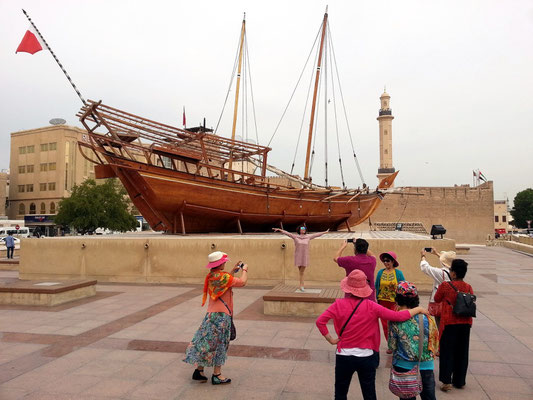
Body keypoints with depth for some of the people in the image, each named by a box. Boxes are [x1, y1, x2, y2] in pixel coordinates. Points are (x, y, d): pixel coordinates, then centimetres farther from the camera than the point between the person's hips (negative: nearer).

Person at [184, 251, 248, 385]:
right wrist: (245, 270, 2)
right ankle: (217, 375, 10)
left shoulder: (210, 276, 8)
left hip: (211, 313, 8)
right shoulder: (223, 276, -18)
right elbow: (242, 282, -15)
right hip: (221, 314, -8)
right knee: (219, 344, 1)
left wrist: (233, 271, 22)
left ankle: (199, 370, 20)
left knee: (206, 341, 13)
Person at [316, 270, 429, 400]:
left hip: (344, 356, 0)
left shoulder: (339, 304, -13)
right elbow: (398, 316, -11)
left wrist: (330, 339, -5)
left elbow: (320, 321, -17)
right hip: (366, 356, 0)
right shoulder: (371, 306, -13)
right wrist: (418, 309, 2)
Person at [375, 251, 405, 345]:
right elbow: (376, 287, 10)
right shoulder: (380, 272, 3)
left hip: (394, 302, -3)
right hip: (382, 302, 3)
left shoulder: (398, 273, -4)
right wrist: (376, 300, 7)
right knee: (385, 324, 7)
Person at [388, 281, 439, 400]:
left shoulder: (395, 320, -14)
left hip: (403, 366, -1)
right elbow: (435, 342, 2)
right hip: (426, 366, 2)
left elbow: (392, 346, -7)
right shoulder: (426, 318, -8)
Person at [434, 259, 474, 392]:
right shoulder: (468, 287, -2)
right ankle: (460, 381, 25)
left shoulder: (445, 285, -13)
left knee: (447, 352, 6)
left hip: (449, 323, -4)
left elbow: (437, 299, 2)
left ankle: (446, 382, 3)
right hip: (465, 324, 4)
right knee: (462, 352, 15)